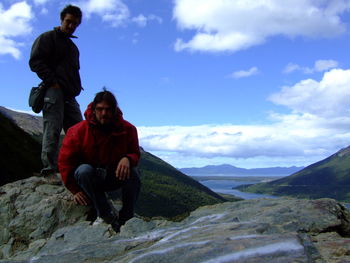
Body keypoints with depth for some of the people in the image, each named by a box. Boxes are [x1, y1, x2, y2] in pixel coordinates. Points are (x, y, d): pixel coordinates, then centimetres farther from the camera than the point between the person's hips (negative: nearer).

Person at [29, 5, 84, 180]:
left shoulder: (73, 47, 29)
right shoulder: (47, 38, 6)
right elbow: (35, 62, -5)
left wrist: (76, 88, 13)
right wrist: (52, 82, -15)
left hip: (69, 95, 8)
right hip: (53, 91, -8)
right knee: (52, 130, -15)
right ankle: (49, 170, -14)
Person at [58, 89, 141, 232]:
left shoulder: (127, 129, -10)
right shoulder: (79, 131, -15)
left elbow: (135, 153, -2)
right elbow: (65, 161, -9)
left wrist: (128, 159, -29)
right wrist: (75, 190, -10)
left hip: (114, 177, 1)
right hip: (88, 178, -1)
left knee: (132, 173, -29)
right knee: (84, 170, -35)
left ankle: (126, 219, -14)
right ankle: (110, 218, -31)